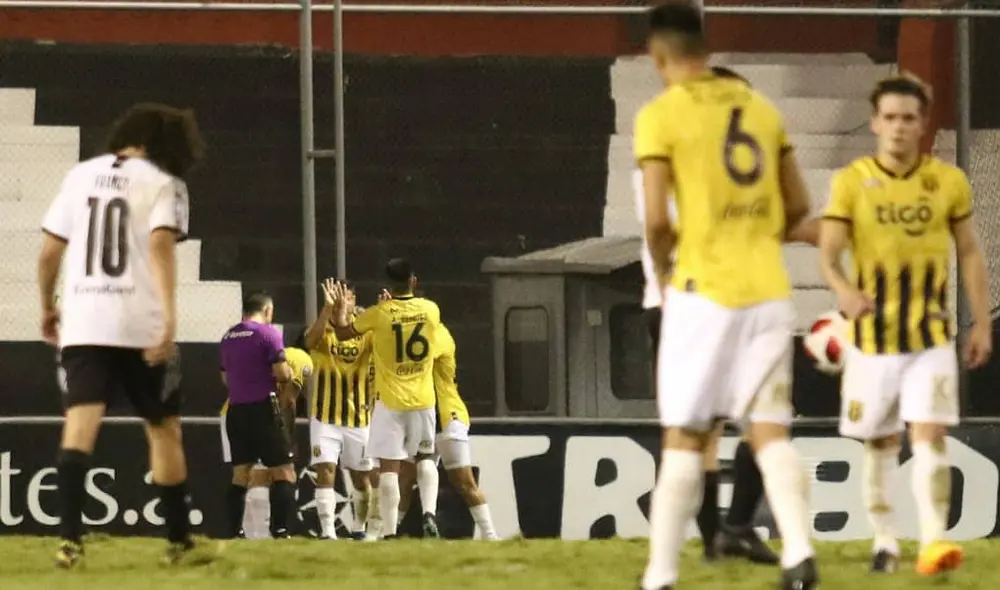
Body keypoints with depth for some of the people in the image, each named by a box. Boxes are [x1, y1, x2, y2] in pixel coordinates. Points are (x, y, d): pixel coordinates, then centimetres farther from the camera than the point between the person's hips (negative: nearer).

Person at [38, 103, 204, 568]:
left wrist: (48, 307, 28)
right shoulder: (163, 183, 0)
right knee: (163, 427, 12)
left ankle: (70, 537, -26)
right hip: (141, 324, -2)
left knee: (80, 422, -9)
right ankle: (178, 541, 17)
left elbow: (49, 252, 13)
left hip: (82, 322, 3)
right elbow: (161, 248, -15)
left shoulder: (80, 176, 13)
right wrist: (169, 318, -23)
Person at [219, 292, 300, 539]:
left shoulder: (228, 337, 12)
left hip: (236, 411, 7)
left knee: (240, 475, 12)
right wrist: (290, 373, 6)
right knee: (284, 473, -2)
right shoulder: (267, 333, -10)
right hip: (263, 410, -7)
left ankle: (233, 534, 8)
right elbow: (282, 373, -15)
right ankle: (280, 532, -12)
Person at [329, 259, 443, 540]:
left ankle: (389, 533, -8)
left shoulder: (379, 314, -10)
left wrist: (341, 308, 22)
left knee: (389, 467, -2)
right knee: (425, 458, 21)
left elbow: (343, 332, 5)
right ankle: (430, 513, -1)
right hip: (423, 400, 3)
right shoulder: (431, 310, -1)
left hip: (390, 402, -3)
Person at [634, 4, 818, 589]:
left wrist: (664, 269, 6)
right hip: (769, 290, 4)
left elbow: (657, 219, -12)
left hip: (705, 292, -4)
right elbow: (798, 206, 13)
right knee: (770, 431, 3)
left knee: (685, 440, 3)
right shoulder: (760, 106, 11)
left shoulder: (661, 115, -5)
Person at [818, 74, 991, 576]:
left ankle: (933, 541, -19)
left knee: (930, 435, -13)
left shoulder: (949, 181, 0)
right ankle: (884, 540, 22)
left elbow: (969, 254, 8)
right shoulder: (851, 182, -5)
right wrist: (842, 289, -34)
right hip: (873, 335, 0)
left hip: (931, 335, 0)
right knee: (880, 443, 9)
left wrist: (982, 324, 5)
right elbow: (828, 251, -12)